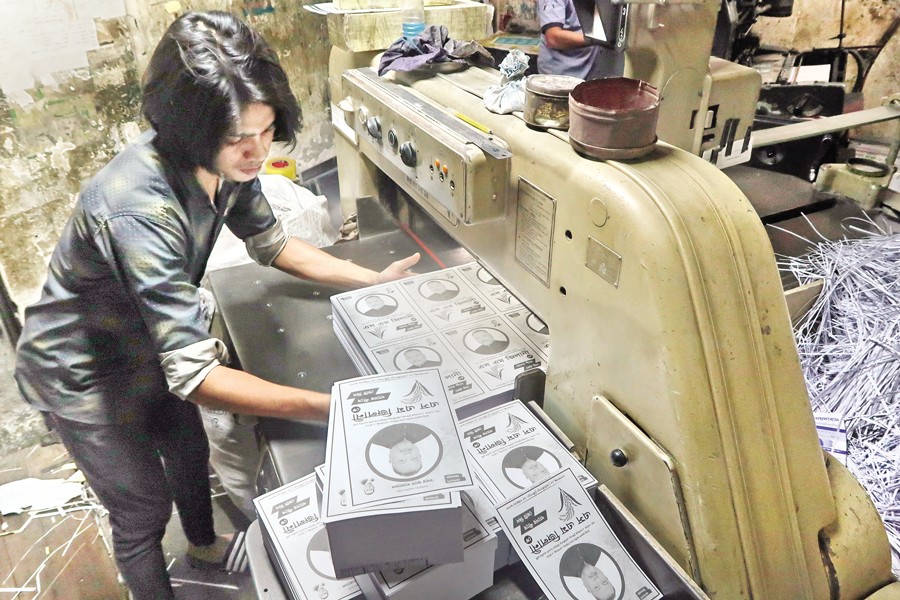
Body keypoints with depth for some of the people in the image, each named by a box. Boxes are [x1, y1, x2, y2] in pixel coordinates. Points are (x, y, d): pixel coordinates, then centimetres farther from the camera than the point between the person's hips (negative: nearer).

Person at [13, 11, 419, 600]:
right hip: (83, 375, -7)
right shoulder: (139, 210, -42)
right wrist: (331, 407, -44)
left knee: (190, 450, 26)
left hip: (147, 348, 7)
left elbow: (273, 244, -1)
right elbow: (194, 374, -41)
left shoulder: (226, 164, -18)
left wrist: (373, 279, -9)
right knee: (145, 507, 10)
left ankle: (204, 546, 56)